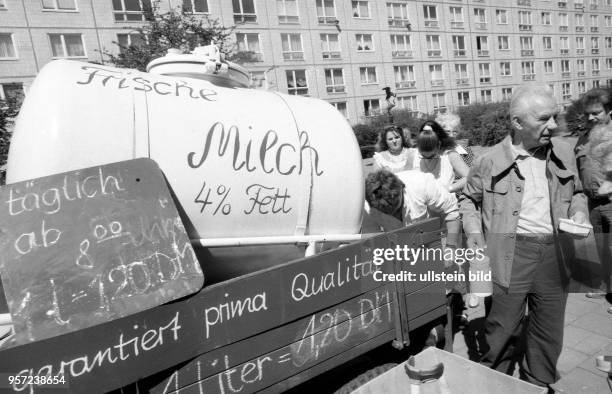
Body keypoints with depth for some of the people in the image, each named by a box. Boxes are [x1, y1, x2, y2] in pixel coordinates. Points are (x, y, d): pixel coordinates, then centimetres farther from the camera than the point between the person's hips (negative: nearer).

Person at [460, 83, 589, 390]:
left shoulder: (564, 153, 5)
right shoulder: (490, 161, -6)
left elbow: (576, 193, 21)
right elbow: (468, 199, 8)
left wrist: (578, 212, 0)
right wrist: (473, 229, -5)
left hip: (555, 253, 4)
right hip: (509, 254, -4)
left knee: (549, 330, 17)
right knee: (501, 327, 5)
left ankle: (539, 385, 40)